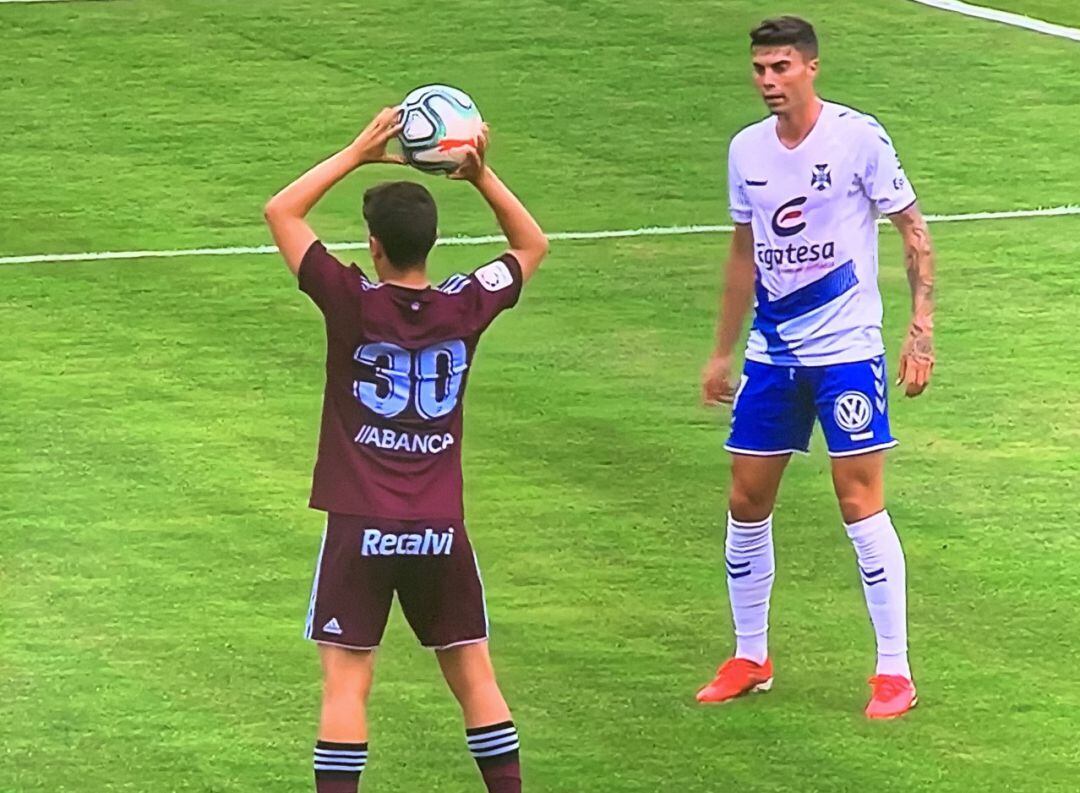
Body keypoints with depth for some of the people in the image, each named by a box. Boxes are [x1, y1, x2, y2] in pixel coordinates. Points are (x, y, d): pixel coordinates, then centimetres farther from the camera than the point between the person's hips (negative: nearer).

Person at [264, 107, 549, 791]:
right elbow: (533, 245, 16)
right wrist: (481, 176, 6)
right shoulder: (464, 308, -3)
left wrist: (357, 154, -1)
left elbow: (281, 211, 0)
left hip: (360, 527, -3)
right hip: (441, 528, 3)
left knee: (346, 685, -1)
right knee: (475, 678, 11)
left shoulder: (353, 304, -10)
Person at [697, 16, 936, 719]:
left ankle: (895, 672, -2)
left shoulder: (858, 137, -10)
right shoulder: (747, 150, 7)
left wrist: (921, 329, -13)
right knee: (748, 502, 6)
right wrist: (721, 353, 20)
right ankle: (750, 660, 20)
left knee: (860, 501, -9)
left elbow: (915, 233, -5)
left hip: (847, 348, -6)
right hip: (771, 353, 6)